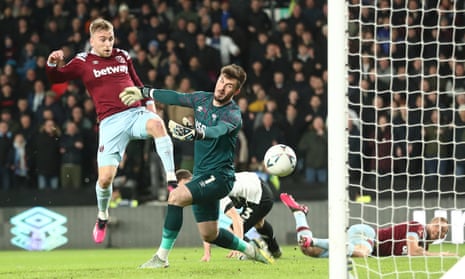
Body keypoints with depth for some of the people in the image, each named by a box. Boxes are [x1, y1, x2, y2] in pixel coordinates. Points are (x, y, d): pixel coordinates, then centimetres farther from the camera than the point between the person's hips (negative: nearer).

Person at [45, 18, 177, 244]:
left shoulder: (122, 56, 17)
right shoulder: (83, 62, 8)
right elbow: (57, 78, 2)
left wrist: (148, 102, 17)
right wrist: (52, 64, -20)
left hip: (136, 113, 2)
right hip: (110, 122, -2)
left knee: (156, 124, -36)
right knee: (105, 177, -9)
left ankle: (171, 180, -31)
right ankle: (102, 217, 22)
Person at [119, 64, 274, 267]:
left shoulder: (232, 115, -19)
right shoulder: (203, 99, 4)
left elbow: (217, 131, -39)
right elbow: (175, 98, 17)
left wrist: (193, 133, -59)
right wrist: (143, 93, 23)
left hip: (219, 176, -8)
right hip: (201, 175, 8)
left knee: (176, 196, -28)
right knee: (209, 235, 12)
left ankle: (162, 256, -22)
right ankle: (251, 249, 36)